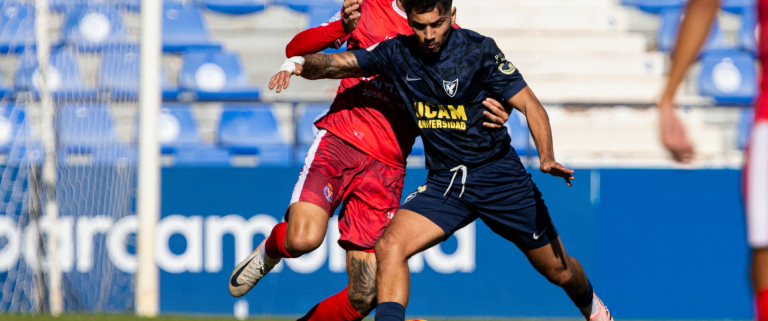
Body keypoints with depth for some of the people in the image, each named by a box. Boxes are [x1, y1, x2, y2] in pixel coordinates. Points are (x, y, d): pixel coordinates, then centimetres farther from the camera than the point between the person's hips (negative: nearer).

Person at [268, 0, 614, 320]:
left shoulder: (478, 49, -14)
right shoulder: (398, 54, -5)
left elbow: (529, 104, -13)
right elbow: (335, 64, -7)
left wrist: (546, 156, -29)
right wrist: (301, 64, -31)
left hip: (499, 176, -2)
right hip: (443, 183, 2)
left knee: (557, 269, 10)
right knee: (390, 246, -23)